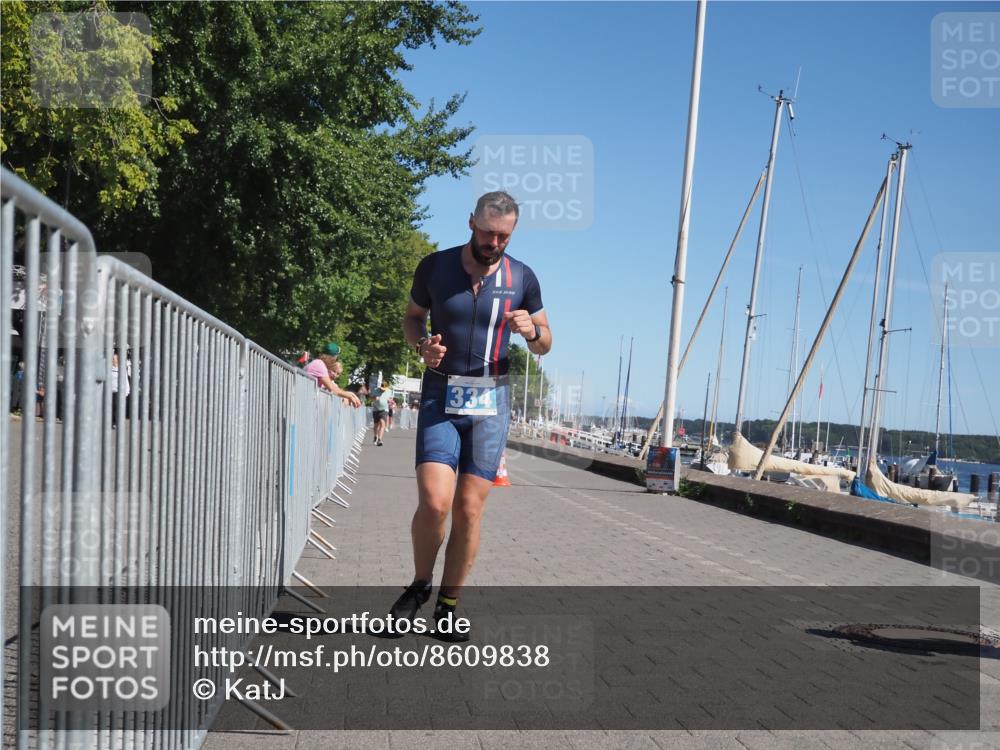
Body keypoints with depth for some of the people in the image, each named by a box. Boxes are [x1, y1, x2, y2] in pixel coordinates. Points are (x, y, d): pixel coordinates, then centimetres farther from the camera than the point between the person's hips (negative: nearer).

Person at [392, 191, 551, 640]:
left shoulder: (521, 278, 2)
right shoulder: (435, 267, -1)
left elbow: (545, 344, 12)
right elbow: (411, 317, 14)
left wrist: (532, 332, -12)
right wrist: (421, 345, -8)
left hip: (491, 401, 1)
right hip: (440, 395, -1)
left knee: (469, 510, -1)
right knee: (434, 501, -15)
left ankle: (448, 606, 15)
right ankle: (419, 585, 12)